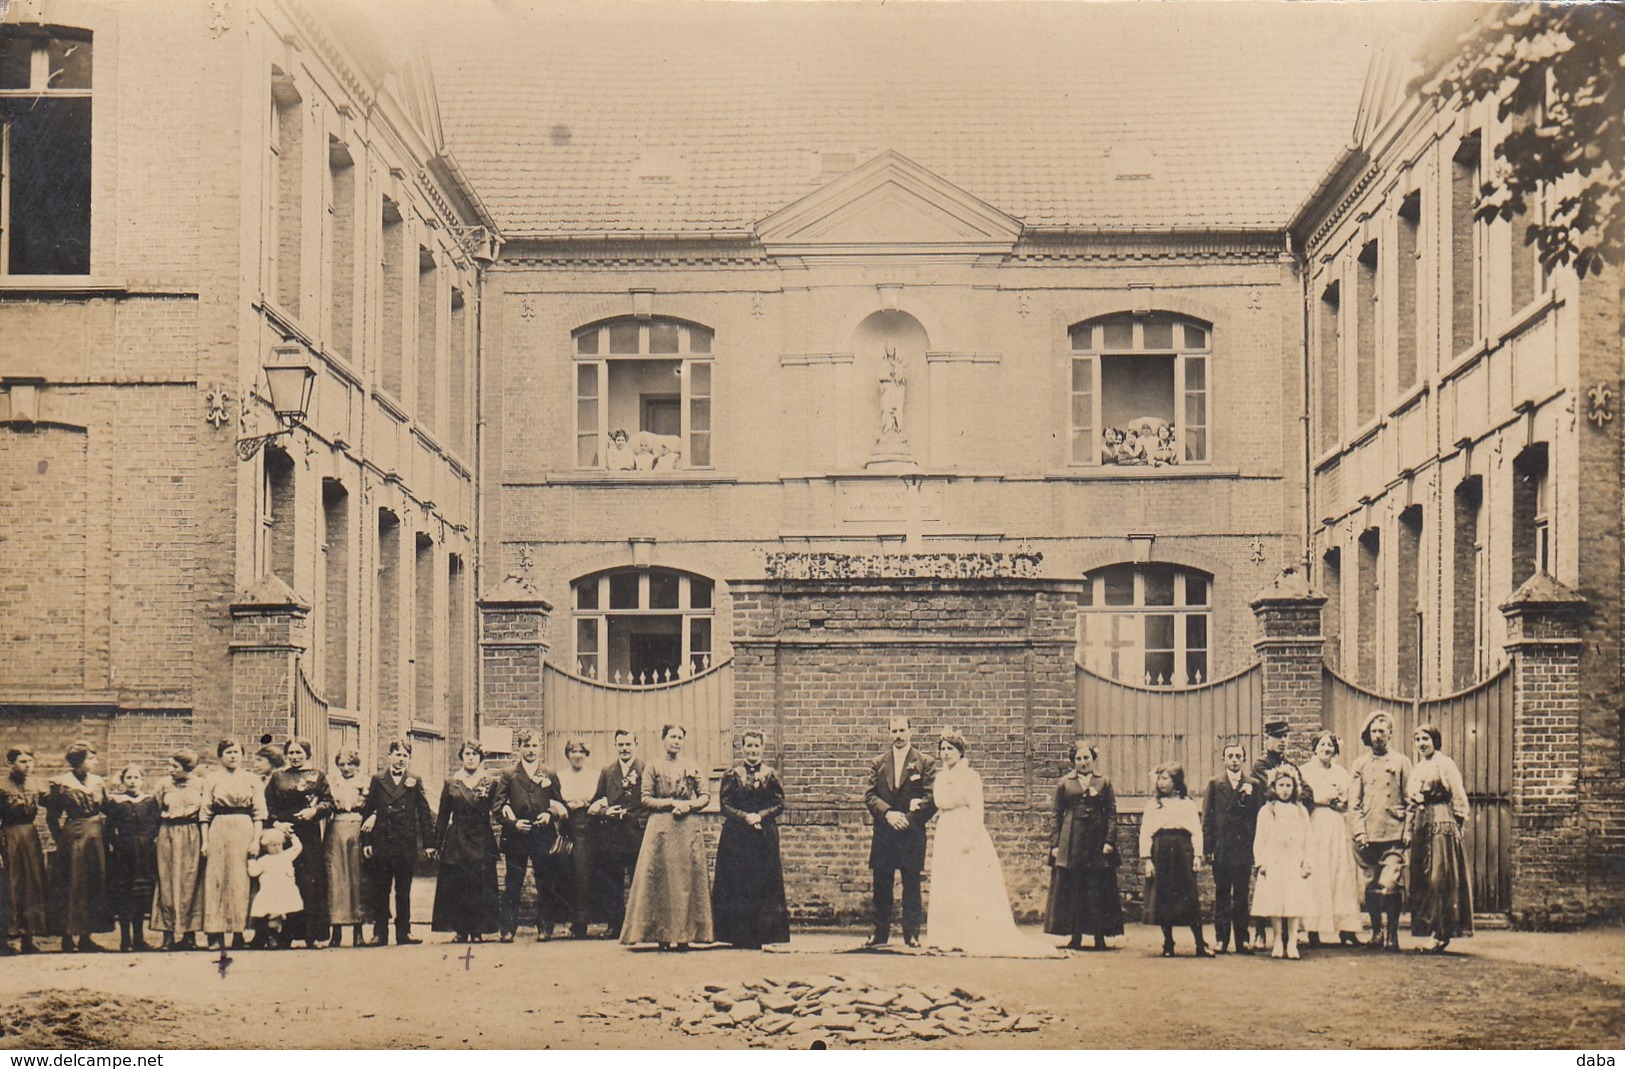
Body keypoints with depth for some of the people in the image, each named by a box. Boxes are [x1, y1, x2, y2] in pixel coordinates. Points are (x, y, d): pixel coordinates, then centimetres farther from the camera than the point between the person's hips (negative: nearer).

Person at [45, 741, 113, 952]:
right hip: (74, 838, -5)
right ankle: (68, 936, 3)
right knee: (72, 887, -2)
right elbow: (52, 815, -1)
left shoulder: (99, 783, 9)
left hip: (97, 838, 5)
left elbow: (107, 810, 13)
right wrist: (61, 837, -4)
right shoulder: (61, 784, -5)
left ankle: (85, 937, 12)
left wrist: (105, 833, 5)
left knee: (94, 886, 5)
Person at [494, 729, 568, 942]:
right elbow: (497, 806, 3)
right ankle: (508, 929, 1)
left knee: (546, 885, 0)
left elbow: (561, 805, 12)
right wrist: (513, 822, -11)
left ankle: (544, 928, 7)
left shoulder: (549, 776, 13)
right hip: (516, 837, -1)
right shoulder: (509, 776, 9)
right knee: (512, 885, -1)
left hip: (544, 835, 1)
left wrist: (550, 814, -8)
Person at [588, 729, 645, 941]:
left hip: (638, 835, -4)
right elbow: (595, 804, 14)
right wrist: (605, 812, -5)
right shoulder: (606, 772, 13)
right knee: (611, 886, 6)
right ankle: (615, 925, 14)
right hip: (612, 837, 4)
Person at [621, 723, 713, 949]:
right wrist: (672, 802, -10)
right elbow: (646, 799, 1)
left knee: (687, 878, -3)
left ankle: (684, 935, -2)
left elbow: (705, 796, 9)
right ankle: (663, 935, -5)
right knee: (661, 881, -6)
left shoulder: (692, 768, 13)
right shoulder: (653, 767, 8)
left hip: (688, 828, 2)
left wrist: (688, 805, -9)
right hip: (661, 828, -2)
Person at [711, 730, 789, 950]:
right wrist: (745, 817, -16)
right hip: (736, 837, -1)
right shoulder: (732, 775, 4)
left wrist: (760, 816, -14)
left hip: (765, 836, 1)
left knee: (763, 885, 0)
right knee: (738, 886, -3)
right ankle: (742, 938, 1)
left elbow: (779, 804, 2)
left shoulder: (771, 775, 6)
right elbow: (726, 805, -1)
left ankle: (759, 937, 5)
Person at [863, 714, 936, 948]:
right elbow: (869, 795, 5)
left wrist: (908, 819, -13)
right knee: (881, 885, 4)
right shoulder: (878, 763, 13)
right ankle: (880, 933, 9)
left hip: (912, 833, -3)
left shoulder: (925, 763, 4)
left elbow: (932, 799, -3)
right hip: (883, 834, 3)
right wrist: (888, 813, -12)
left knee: (911, 884, 0)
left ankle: (912, 933, 3)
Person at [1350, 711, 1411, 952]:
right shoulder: (1360, 764, 13)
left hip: (1394, 835, -2)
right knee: (1371, 885, 4)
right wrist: (1359, 832, -2)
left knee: (1390, 885, -12)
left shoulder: (1401, 762, 10)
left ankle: (1392, 934, -4)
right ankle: (1376, 932, 15)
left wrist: (1408, 832, -2)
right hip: (1368, 836, 2)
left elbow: (1409, 800, 7)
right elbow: (1354, 803, 10)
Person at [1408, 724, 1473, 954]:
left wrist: (1457, 823, -8)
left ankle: (1443, 935, -9)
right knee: (1421, 880, 5)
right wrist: (1410, 826, 14)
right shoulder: (1416, 768, 18)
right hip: (1420, 826, 8)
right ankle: (1429, 930, 9)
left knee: (1440, 880, -9)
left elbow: (1458, 797, -5)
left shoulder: (1445, 764, -3)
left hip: (1442, 824, -8)